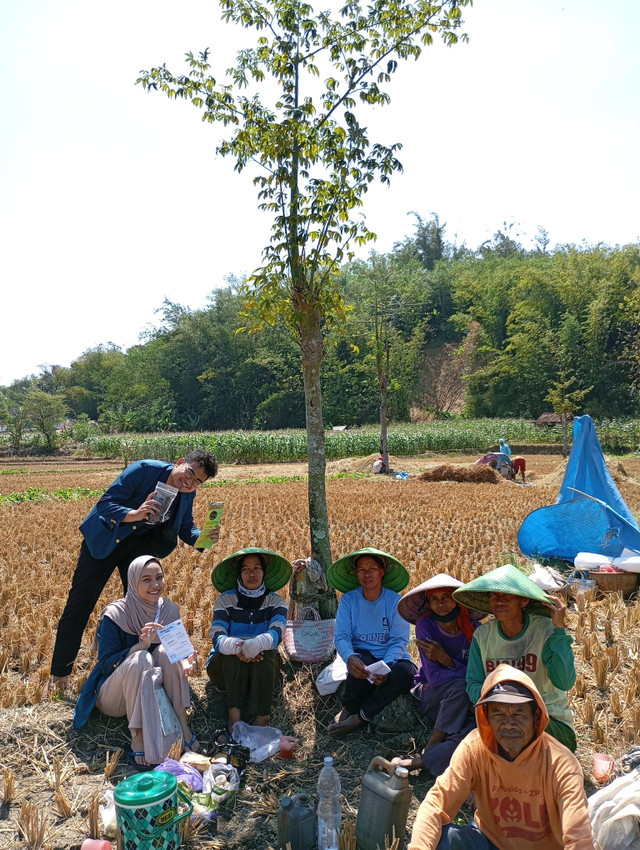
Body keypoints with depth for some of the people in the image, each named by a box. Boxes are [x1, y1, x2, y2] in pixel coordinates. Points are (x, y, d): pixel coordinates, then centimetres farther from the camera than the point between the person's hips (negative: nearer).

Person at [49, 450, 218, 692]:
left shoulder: (187, 494, -9)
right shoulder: (144, 470, -26)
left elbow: (185, 529, 1)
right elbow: (105, 503, -27)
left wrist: (203, 537, -21)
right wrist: (135, 514, -46)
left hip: (139, 545, 4)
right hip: (104, 538, -4)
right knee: (79, 605, 0)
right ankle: (59, 676, 15)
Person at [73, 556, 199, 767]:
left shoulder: (169, 610, -4)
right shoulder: (115, 615, -17)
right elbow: (105, 664, -20)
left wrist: (184, 661, -23)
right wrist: (140, 645, -36)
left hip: (154, 692, 4)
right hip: (113, 697, -4)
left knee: (167, 651, -26)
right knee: (140, 659, -33)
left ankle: (182, 726, -22)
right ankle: (138, 737, -28)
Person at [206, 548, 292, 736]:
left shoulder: (276, 601, -1)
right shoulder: (225, 599, -3)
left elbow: (276, 633, -21)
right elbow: (217, 637, -18)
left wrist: (256, 644, -45)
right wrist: (237, 647, -41)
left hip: (264, 666, 0)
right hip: (224, 665, 0)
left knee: (265, 655, -31)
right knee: (234, 656, -32)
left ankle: (262, 721, -29)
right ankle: (234, 723, -32)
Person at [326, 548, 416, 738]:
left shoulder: (395, 601, -6)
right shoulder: (348, 599, -3)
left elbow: (399, 641, -11)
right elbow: (341, 636, -10)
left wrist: (385, 667, -32)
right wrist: (350, 658, -34)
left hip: (392, 659, 1)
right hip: (362, 656, 0)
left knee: (404, 672, -33)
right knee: (362, 661, -35)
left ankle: (358, 718, -16)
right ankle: (348, 710, -7)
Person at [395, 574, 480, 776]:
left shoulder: (474, 629, -8)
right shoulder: (425, 625, -14)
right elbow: (434, 677, -17)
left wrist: (446, 659, -21)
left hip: (467, 703, 2)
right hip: (431, 697, -2)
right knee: (460, 685, -34)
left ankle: (420, 761, -26)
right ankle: (432, 748, -21)